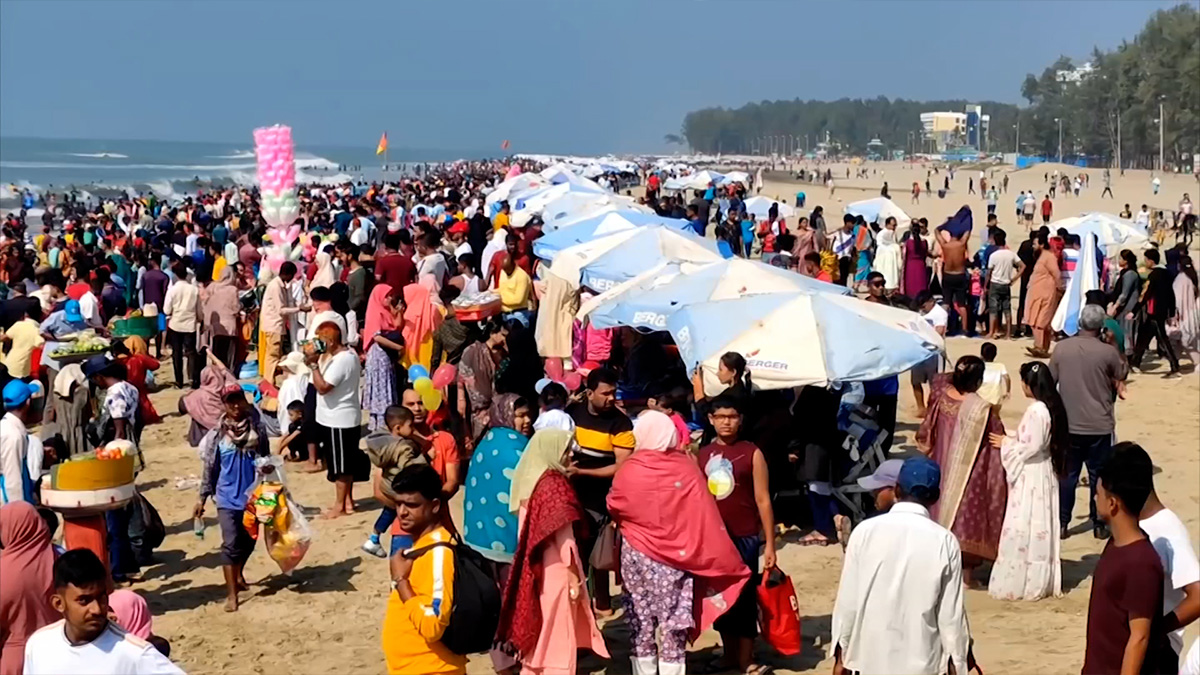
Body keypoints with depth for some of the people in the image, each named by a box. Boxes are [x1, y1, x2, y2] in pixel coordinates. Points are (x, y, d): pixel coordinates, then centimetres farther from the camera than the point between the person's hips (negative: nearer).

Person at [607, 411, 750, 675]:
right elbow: (704, 515, -6)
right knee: (672, 624, 6)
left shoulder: (628, 470, -9)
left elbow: (614, 508, 5)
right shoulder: (687, 468, -7)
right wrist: (720, 560, 1)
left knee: (642, 623, 11)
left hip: (636, 555, 0)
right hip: (676, 556, 0)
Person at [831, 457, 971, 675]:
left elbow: (847, 601, -4)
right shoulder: (944, 541, -9)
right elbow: (951, 612, -5)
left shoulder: (865, 531, -8)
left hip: (871, 656, 1)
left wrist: (841, 656, 6)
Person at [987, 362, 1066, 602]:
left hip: (1031, 477, -10)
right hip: (1042, 474, 10)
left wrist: (1005, 443, -9)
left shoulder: (1036, 411, -21)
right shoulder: (1051, 408, 8)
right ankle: (1041, 581, 22)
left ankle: (1020, 583, 4)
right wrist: (1011, 440, 10)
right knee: (1039, 528, 14)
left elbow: (1030, 447, -22)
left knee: (1024, 528, -2)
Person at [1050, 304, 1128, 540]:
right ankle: (1098, 525, 17)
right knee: (1098, 475, 10)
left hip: (1068, 424, 2)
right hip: (1099, 425, -2)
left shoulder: (1062, 347, -5)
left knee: (1067, 474, 12)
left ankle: (1062, 523, 15)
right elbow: (1121, 378, 5)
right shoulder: (1108, 352, -12)